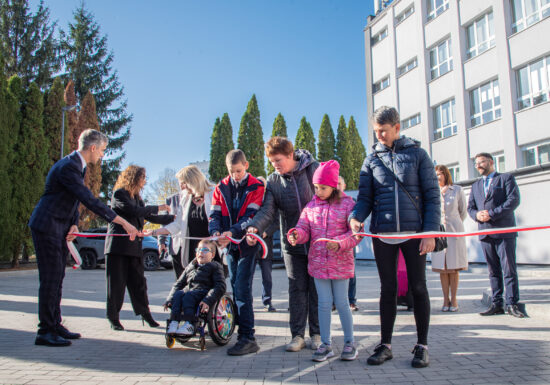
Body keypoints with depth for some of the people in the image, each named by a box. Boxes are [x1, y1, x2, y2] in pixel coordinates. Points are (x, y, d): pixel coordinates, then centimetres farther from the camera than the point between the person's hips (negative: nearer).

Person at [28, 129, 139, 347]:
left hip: (59, 228, 10)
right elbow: (90, 201, -29)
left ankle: (55, 325, 22)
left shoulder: (77, 166, 10)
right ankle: (45, 332, 3)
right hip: (47, 227, -10)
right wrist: (124, 223, -29)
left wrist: (74, 224, -3)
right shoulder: (68, 167, -22)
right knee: (50, 279, -6)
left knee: (57, 278, 13)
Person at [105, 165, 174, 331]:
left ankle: (145, 313, 14)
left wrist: (173, 218, 14)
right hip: (118, 245, -7)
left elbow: (149, 217, 19)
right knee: (116, 283, -1)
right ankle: (113, 317, 9)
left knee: (138, 281, 7)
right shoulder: (119, 194, -7)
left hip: (134, 246, 7)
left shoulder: (136, 196, 19)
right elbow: (134, 211, -19)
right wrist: (158, 208, -12)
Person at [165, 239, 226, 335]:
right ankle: (174, 322, -35)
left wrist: (207, 301, -22)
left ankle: (189, 325, -40)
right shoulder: (190, 267, 27)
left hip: (203, 292, -5)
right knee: (178, 294, -27)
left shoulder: (215, 267, 9)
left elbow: (220, 286, -6)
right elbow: (179, 284, 25)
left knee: (188, 296, -34)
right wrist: (169, 299, 7)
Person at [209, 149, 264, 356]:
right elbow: (214, 214, 1)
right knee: (236, 288, 12)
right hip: (230, 246, 6)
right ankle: (242, 329, 24)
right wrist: (215, 232, -20)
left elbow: (251, 216, -16)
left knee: (242, 290, -11)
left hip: (247, 244, -5)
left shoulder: (256, 187, -6)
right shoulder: (221, 188, 7)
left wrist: (232, 232, -30)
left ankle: (247, 338, -7)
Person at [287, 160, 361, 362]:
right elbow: (304, 228, 2)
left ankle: (349, 343, 22)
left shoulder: (347, 203, -5)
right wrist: (296, 235, -21)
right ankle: (325, 344, 18)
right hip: (318, 262, 3)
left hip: (340, 262, -3)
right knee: (324, 303, 8)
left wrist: (340, 243, -24)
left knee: (341, 302, 4)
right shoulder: (311, 206, 6)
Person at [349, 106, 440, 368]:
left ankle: (422, 346, 18)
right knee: (388, 289, 8)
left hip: (413, 233, -2)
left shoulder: (417, 154, 2)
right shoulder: (372, 159, 9)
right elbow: (365, 197, 7)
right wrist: (356, 217, -14)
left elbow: (432, 196, 0)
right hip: (383, 234, 2)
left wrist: (430, 231, -8)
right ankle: (385, 345, 17)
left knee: (418, 287, 5)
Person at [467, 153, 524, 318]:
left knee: (509, 269, -4)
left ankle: (512, 303, 2)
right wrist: (476, 215, -9)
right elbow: (470, 207, 15)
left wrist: (492, 214, -15)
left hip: (504, 231, -5)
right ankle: (497, 304, 10)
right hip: (485, 233, 5)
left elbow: (514, 200, -8)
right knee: (493, 271, 7)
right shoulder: (475, 186, 21)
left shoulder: (506, 178, 5)